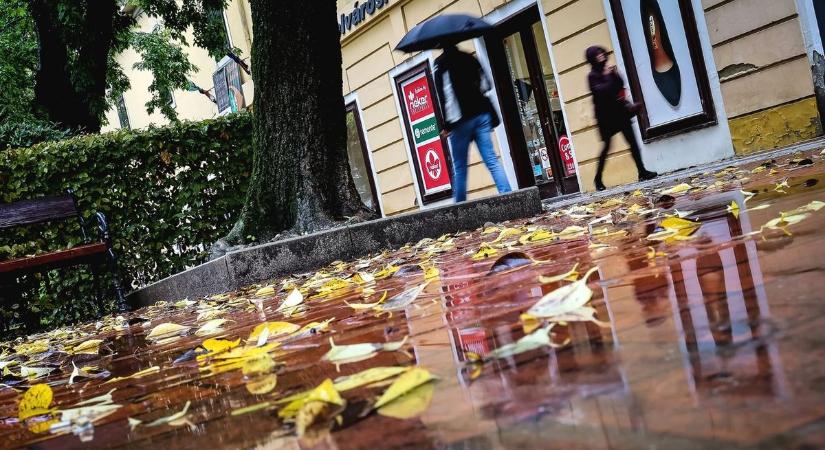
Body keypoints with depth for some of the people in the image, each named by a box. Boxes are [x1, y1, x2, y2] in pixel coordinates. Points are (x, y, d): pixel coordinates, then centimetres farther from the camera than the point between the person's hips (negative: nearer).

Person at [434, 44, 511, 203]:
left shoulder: (440, 64, -3)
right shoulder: (470, 58, 14)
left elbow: (443, 95, -11)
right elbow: (486, 85, 14)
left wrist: (446, 124, -10)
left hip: (461, 120, -4)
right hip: (481, 115, 4)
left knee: (459, 167, 4)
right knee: (492, 161, -1)